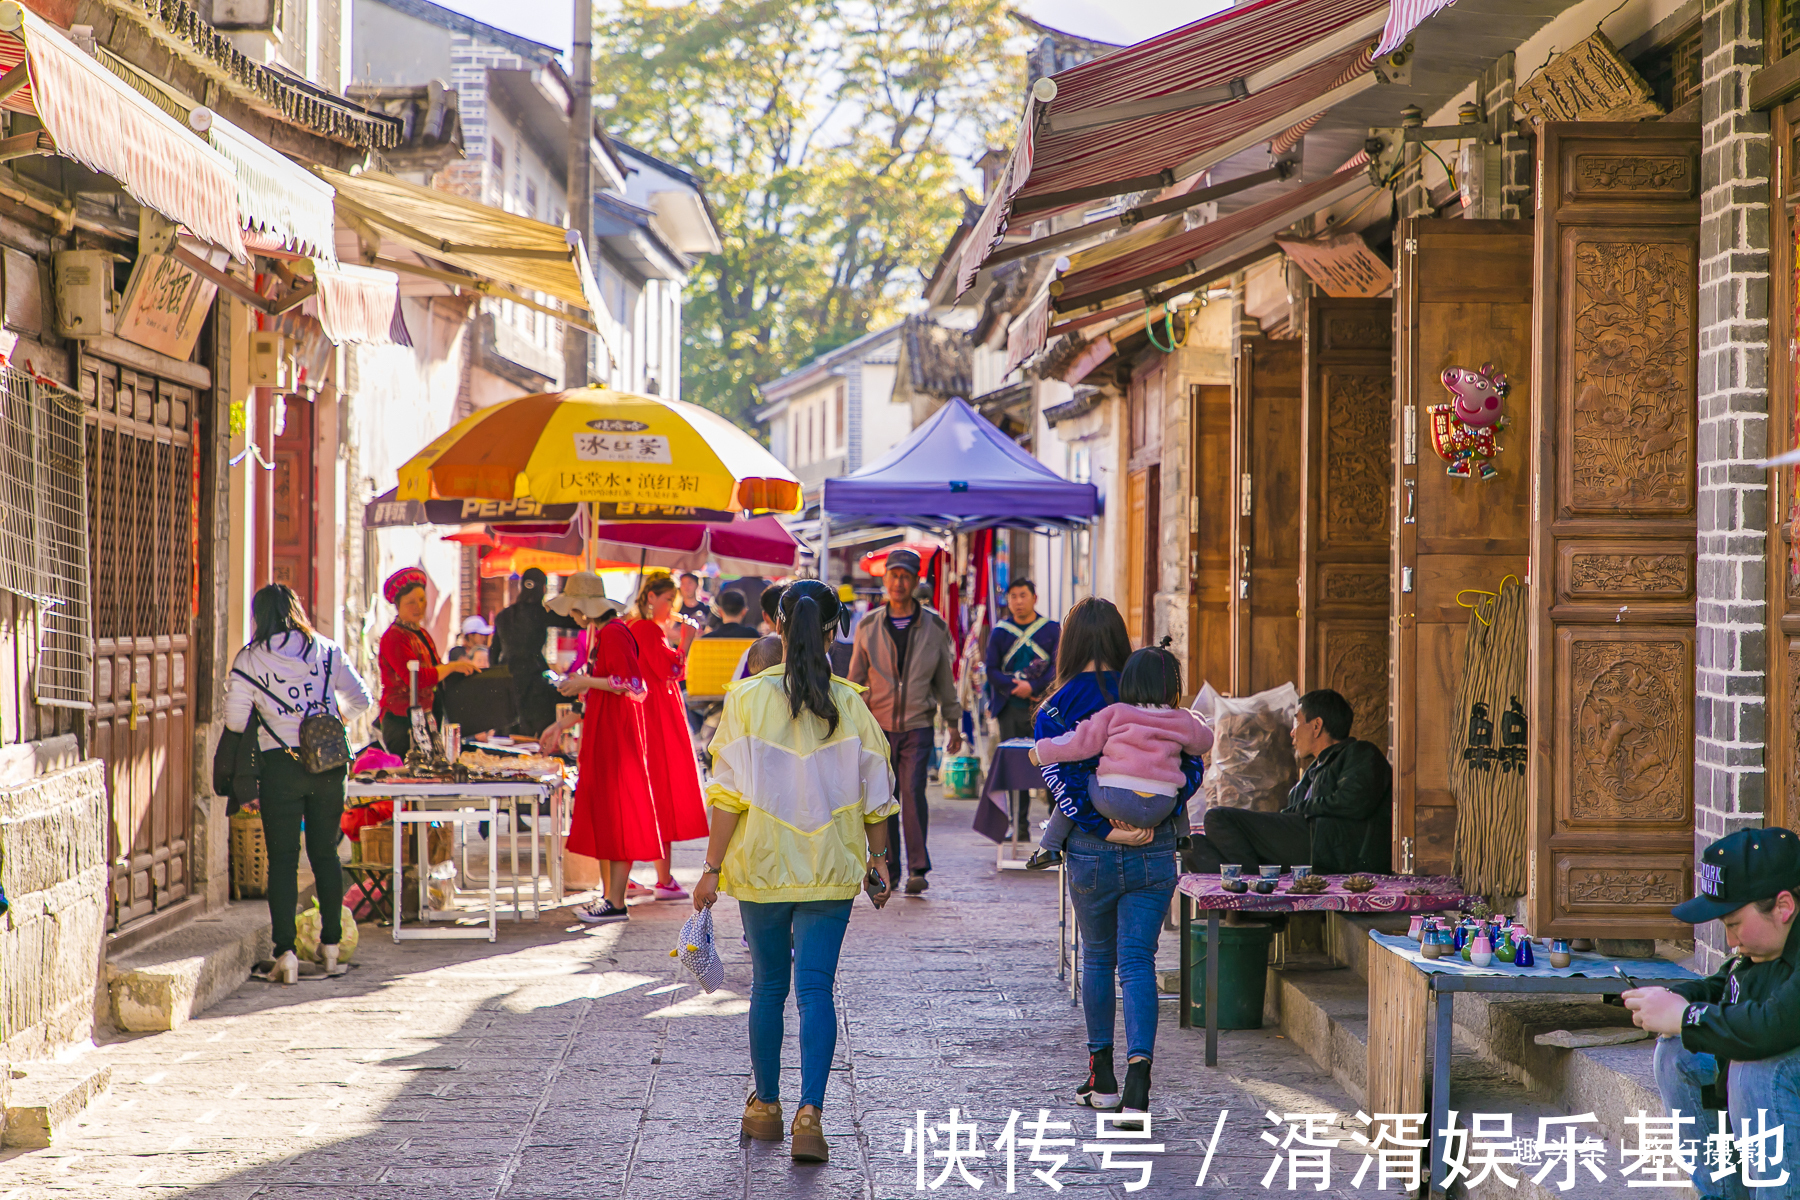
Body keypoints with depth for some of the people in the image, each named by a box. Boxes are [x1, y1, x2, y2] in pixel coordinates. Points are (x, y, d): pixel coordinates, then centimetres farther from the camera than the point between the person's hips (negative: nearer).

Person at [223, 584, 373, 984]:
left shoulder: (249, 660, -4)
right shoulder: (326, 650, 3)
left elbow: (235, 721, -2)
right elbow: (360, 699, 5)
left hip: (280, 765, -3)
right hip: (328, 765, 3)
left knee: (282, 860, 1)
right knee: (325, 854, 14)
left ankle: (285, 953, -7)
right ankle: (330, 947, 20)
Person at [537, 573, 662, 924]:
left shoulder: (615, 634, -14)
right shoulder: (597, 634, 16)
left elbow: (635, 687, -22)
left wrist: (586, 681, -17)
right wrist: (562, 725, 22)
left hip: (617, 738, -10)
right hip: (600, 738, 10)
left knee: (617, 815, -7)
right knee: (600, 815, 10)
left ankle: (617, 902, -5)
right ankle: (607, 894, 15)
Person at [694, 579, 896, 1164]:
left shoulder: (748, 698, -8)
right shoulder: (850, 705, -5)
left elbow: (729, 794, -9)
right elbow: (874, 796, 1)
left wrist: (712, 868, -4)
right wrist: (878, 858, 13)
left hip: (763, 864, 0)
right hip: (830, 869, 0)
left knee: (768, 985, 15)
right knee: (816, 988, 0)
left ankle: (765, 1106, 26)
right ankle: (810, 1112, -14)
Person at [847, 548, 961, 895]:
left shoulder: (934, 627, 4)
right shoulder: (868, 627, 5)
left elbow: (944, 680, 12)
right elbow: (855, 679, 10)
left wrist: (953, 724, 14)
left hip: (917, 726, -1)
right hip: (878, 726, 1)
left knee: (913, 792, -13)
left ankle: (917, 869, -10)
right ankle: (888, 869, 13)